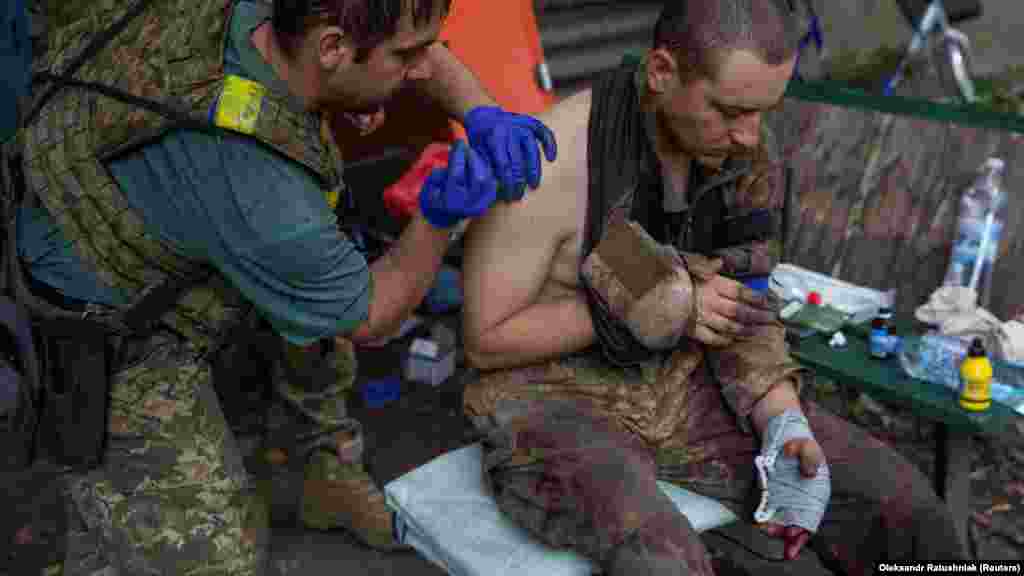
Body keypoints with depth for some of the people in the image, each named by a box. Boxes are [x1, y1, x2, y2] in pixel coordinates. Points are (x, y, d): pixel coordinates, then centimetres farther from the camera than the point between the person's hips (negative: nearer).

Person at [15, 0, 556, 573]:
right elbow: (368, 319, -17)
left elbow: (428, 54, 0)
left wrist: (482, 114, -15)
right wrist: (441, 219, -26)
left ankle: (330, 471, 19)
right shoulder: (258, 199, -38)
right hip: (112, 348, -8)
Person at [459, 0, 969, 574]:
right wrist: (641, 304, -23)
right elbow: (486, 341, -18)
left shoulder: (748, 152, -7)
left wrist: (783, 425, -17)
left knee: (897, 504, -7)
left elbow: (744, 307, 0)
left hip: (676, 389, 5)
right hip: (551, 407, -5)